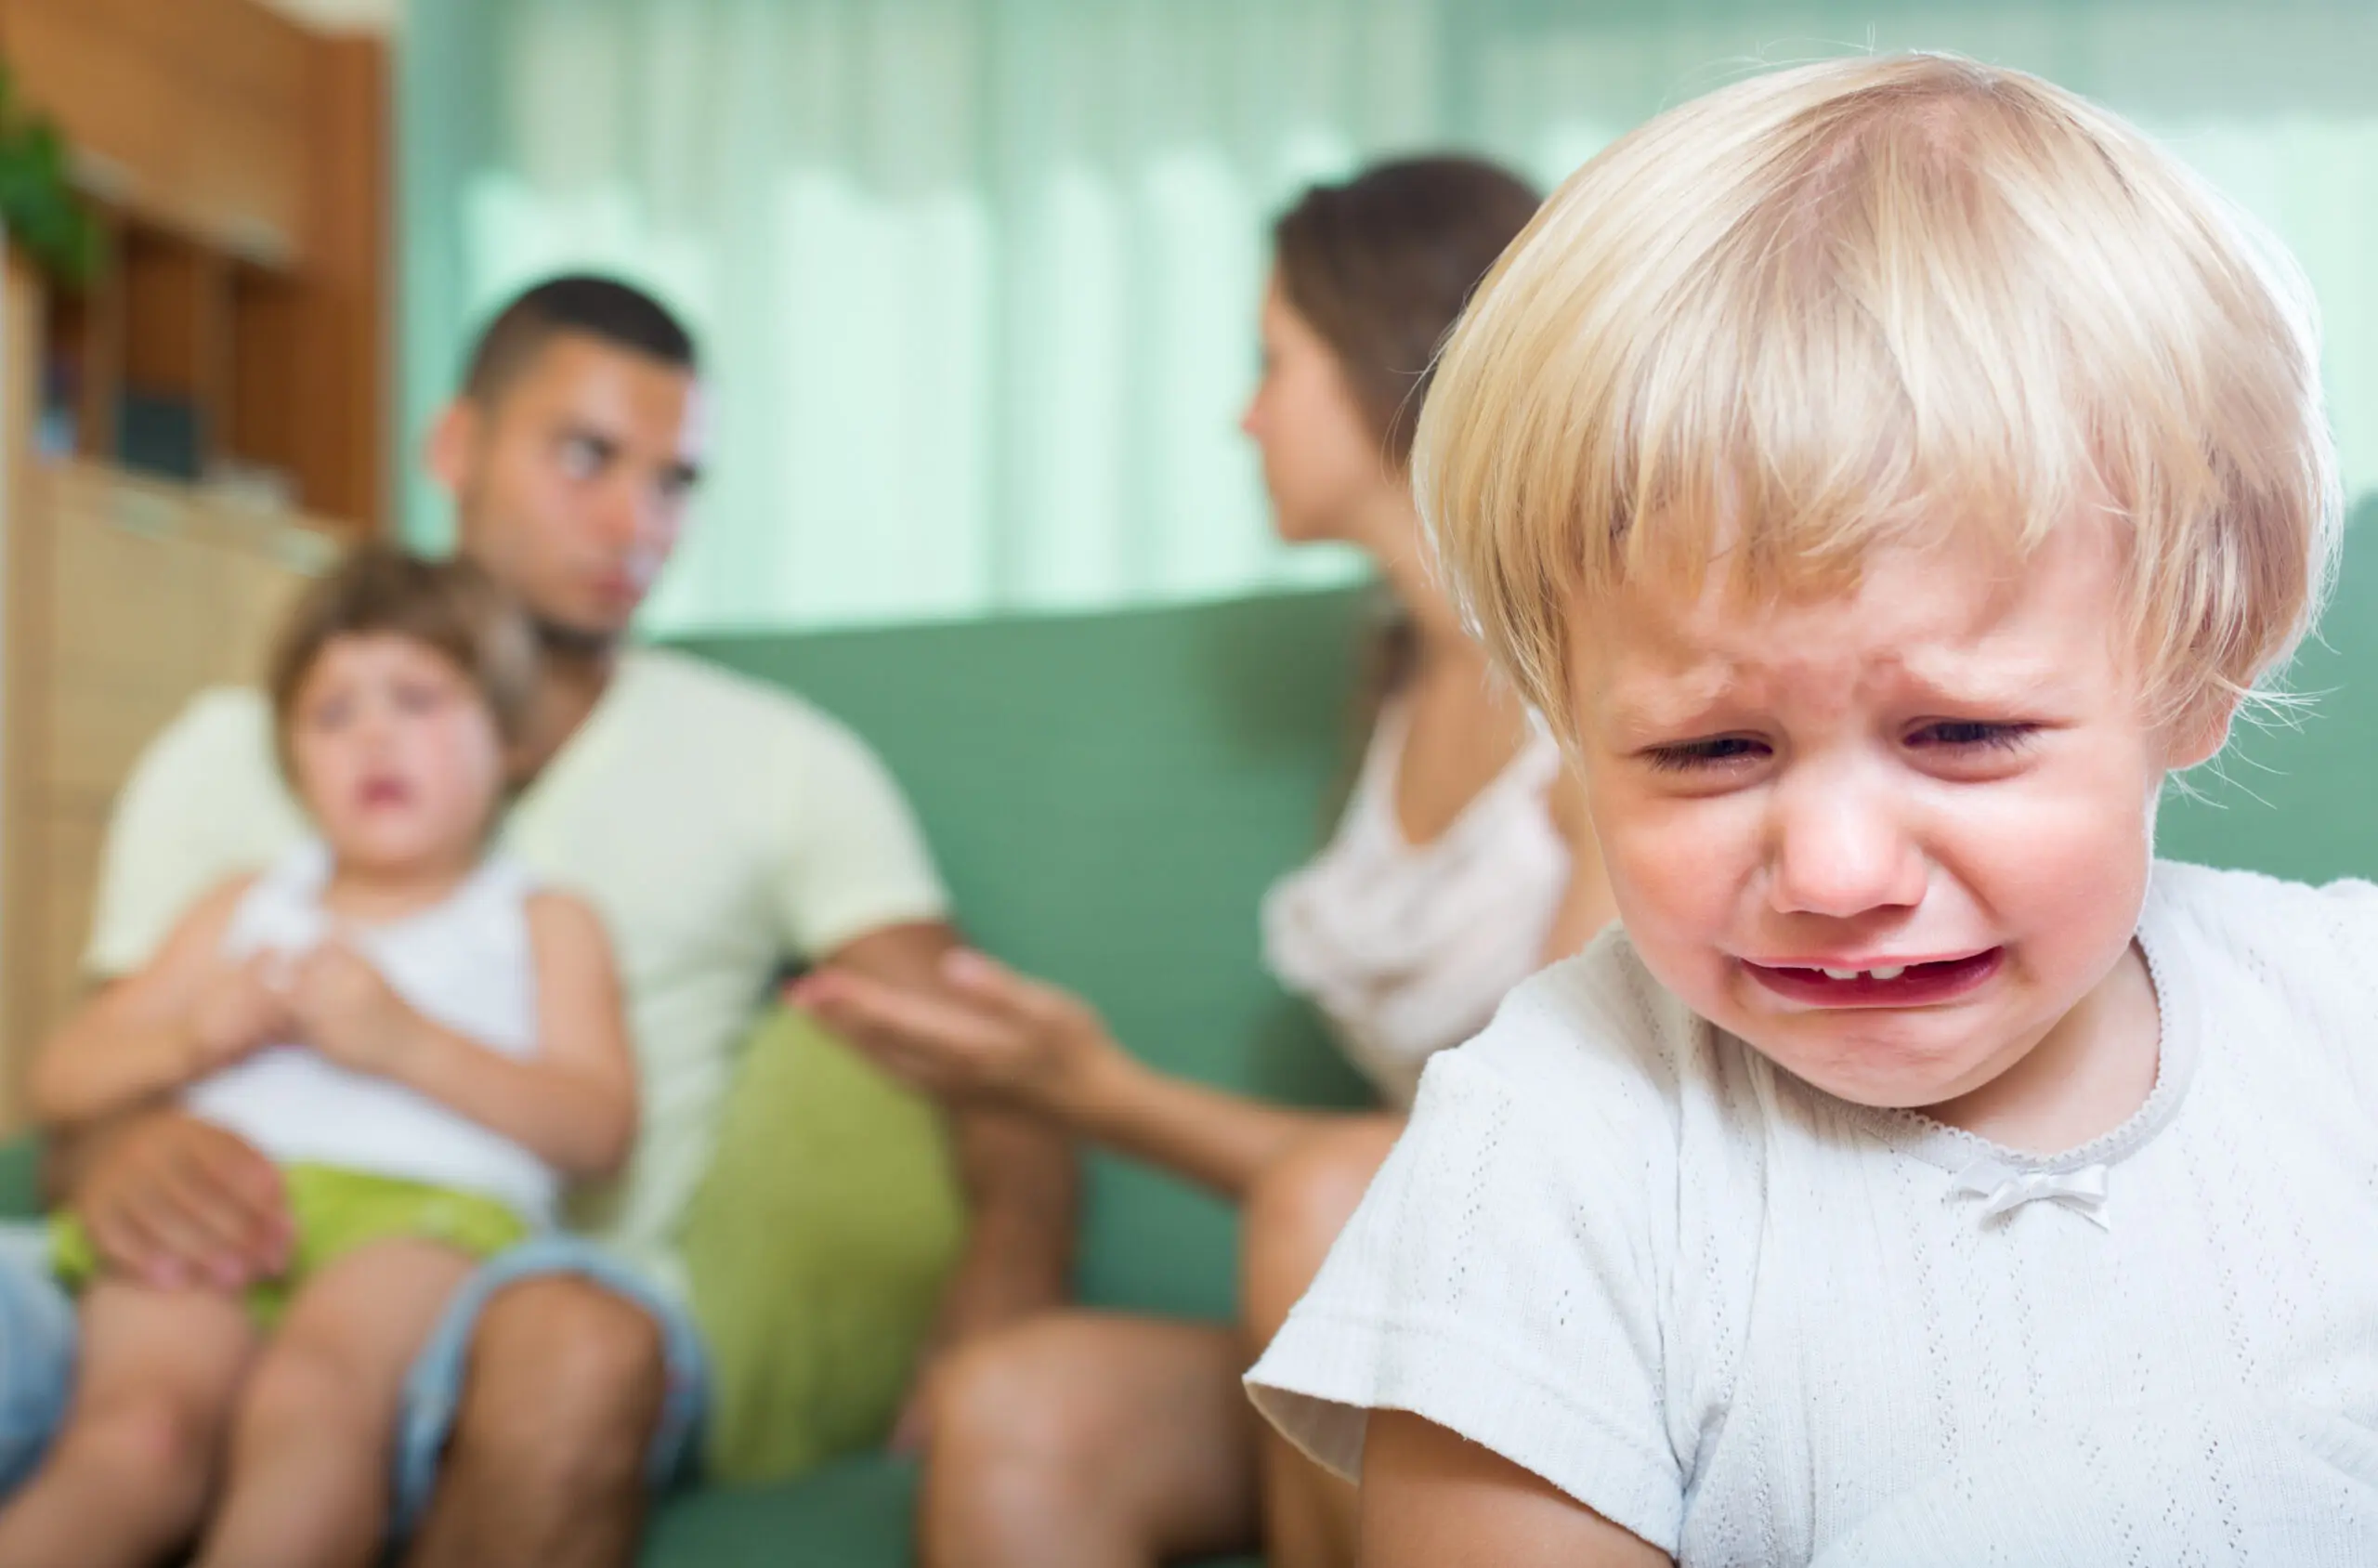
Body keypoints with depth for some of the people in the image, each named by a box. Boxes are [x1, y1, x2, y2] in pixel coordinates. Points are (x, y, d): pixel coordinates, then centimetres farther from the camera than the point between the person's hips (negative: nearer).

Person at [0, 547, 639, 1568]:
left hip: (420, 1213, -3)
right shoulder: (241, 912, 33)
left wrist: (406, 1042, -6)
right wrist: (193, 1038, 5)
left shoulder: (543, 927, 23)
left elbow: (599, 1129, 6)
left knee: (310, 1400, -37)